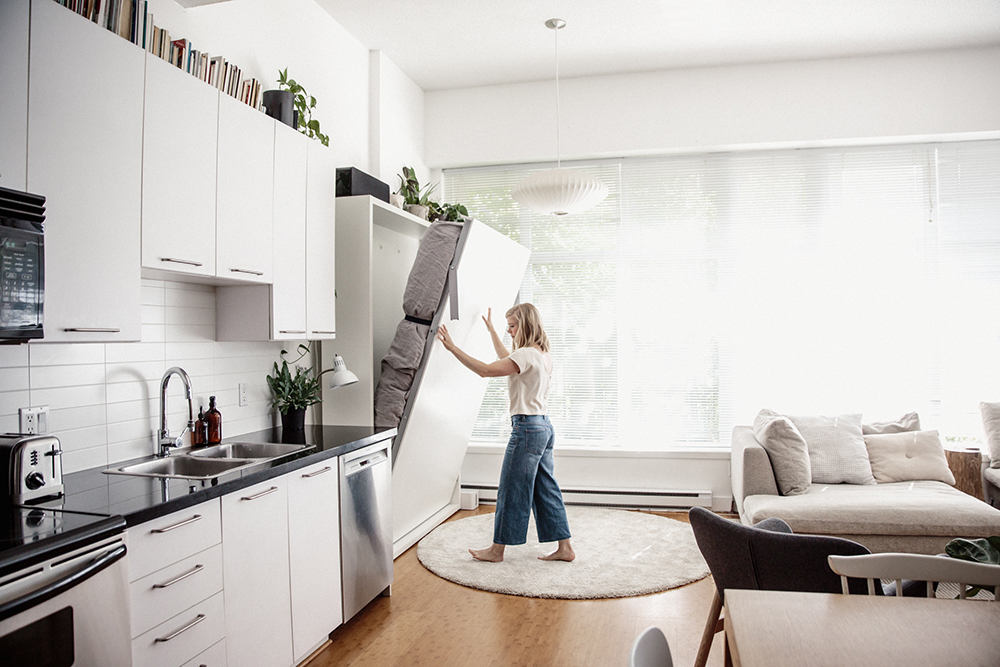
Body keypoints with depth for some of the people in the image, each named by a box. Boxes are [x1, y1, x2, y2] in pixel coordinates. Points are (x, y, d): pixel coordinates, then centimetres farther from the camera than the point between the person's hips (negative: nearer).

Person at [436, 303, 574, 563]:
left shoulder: (527, 355, -17)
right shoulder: (542, 354, 13)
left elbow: (485, 370, -25)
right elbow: (506, 359, 30)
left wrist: (452, 347, -21)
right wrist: (491, 330, 38)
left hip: (527, 427, -10)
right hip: (544, 427, 10)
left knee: (512, 490, 1)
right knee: (545, 489, 13)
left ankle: (497, 549, 14)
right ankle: (564, 547, 18)